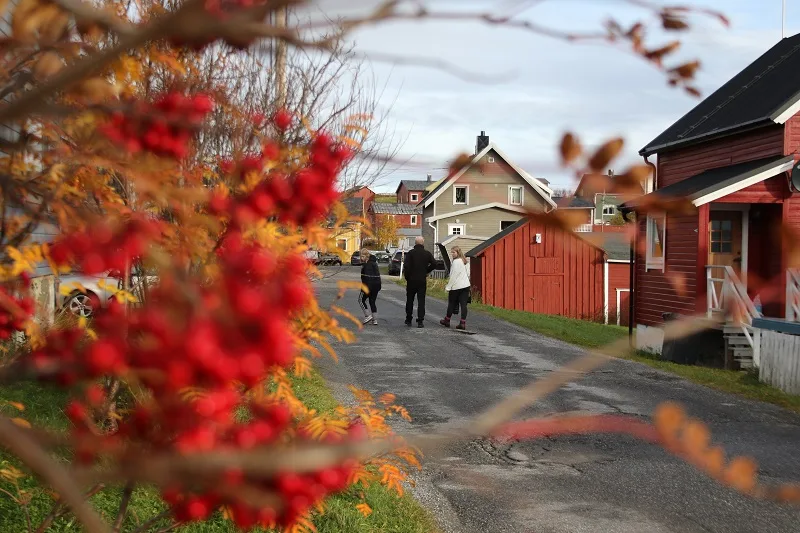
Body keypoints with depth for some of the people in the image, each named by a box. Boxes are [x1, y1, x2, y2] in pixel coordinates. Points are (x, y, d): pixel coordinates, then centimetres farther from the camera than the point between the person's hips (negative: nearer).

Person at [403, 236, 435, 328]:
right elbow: (434, 264, -4)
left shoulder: (410, 253, -7)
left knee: (409, 300, 12)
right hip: (422, 280, 1)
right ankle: (420, 321, -3)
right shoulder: (427, 254, -1)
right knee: (421, 301, 3)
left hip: (411, 280, -1)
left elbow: (406, 266, -14)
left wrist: (406, 277, -2)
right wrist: (426, 271, 9)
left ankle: (408, 320, 18)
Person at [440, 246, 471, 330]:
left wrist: (448, 287, -11)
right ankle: (463, 323, -4)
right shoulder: (465, 262, 12)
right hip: (466, 285, 7)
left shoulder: (456, 262, -12)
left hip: (456, 286, -7)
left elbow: (453, 276, -15)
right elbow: (468, 274, 15)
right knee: (463, 304, 1)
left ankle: (447, 321, 20)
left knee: (451, 303, 7)